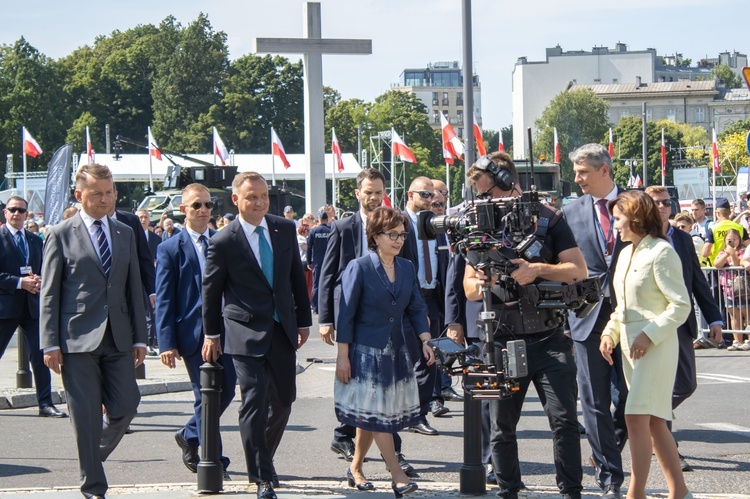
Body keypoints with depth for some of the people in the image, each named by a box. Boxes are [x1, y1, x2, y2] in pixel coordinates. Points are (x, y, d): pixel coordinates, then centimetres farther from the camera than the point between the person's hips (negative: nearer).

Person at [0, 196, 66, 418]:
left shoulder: (36, 241, 15)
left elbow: (43, 271, 17)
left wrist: (39, 281, -6)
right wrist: (19, 282, -18)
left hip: (32, 306, 4)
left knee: (39, 355, -1)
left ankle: (45, 404, 1)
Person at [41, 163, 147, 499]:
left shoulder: (125, 234, 13)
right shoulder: (61, 235, -1)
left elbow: (135, 289, 14)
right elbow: (49, 294, -2)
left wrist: (140, 338, 9)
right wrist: (50, 344, -8)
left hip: (118, 338, 4)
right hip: (78, 339, -4)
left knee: (125, 407, -2)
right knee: (86, 416, -1)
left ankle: (94, 455, 26)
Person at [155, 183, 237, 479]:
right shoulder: (170, 249, -1)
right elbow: (164, 301, -3)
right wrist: (167, 343, -10)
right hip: (193, 333, -4)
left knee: (227, 391, 7)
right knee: (207, 397, -2)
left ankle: (189, 436, 31)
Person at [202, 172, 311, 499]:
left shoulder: (285, 229, 4)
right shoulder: (224, 242, -9)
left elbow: (297, 277, 12)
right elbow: (211, 290, 2)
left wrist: (304, 321, 11)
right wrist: (211, 334, 7)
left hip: (283, 330, 5)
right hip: (246, 333, -5)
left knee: (284, 400, 10)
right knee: (254, 402, -8)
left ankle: (262, 458, 32)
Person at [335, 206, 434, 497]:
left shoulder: (407, 268, 8)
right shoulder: (359, 268, -9)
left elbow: (416, 308, 11)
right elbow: (346, 314, -9)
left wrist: (425, 341, -4)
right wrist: (343, 356, -12)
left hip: (395, 351, 6)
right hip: (366, 351, -6)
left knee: (371, 416, 9)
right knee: (376, 414, -8)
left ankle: (355, 469, 23)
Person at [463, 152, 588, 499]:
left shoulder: (547, 219, 1)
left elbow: (578, 270, -3)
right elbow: (469, 287, 12)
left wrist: (539, 269, -18)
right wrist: (478, 285, -12)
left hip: (549, 339, -3)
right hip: (502, 340, 3)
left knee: (564, 418, -7)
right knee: (501, 426, 8)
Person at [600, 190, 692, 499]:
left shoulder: (661, 252, -11)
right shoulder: (626, 254, 15)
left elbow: (681, 306, -13)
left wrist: (649, 335, -19)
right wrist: (610, 333, 6)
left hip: (656, 345, -9)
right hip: (630, 345, 9)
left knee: (637, 416, -15)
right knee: (653, 421, 10)